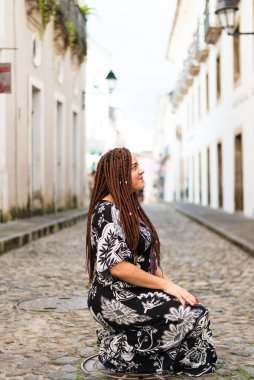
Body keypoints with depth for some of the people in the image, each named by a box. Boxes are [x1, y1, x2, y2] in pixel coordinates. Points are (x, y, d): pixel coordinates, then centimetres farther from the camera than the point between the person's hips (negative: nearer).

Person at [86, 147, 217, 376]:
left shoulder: (129, 207, 13)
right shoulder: (107, 211, -16)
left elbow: (146, 259, 16)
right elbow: (117, 266, -22)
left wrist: (168, 283, 1)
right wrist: (165, 285, -18)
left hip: (133, 293, 9)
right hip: (116, 299, -9)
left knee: (191, 307, -3)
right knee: (195, 315, -14)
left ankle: (124, 344, 4)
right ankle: (121, 350, -3)